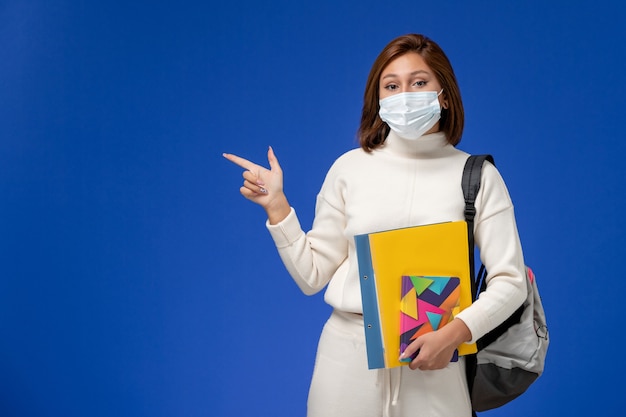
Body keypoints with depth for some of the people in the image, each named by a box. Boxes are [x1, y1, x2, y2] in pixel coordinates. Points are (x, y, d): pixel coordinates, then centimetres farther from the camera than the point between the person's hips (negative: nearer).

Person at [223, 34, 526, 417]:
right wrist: (276, 205, -7)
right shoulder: (350, 167, 1)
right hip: (349, 353, 1)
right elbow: (312, 275, 2)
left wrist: (454, 334, -16)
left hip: (433, 360, -1)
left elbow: (510, 282, -3)